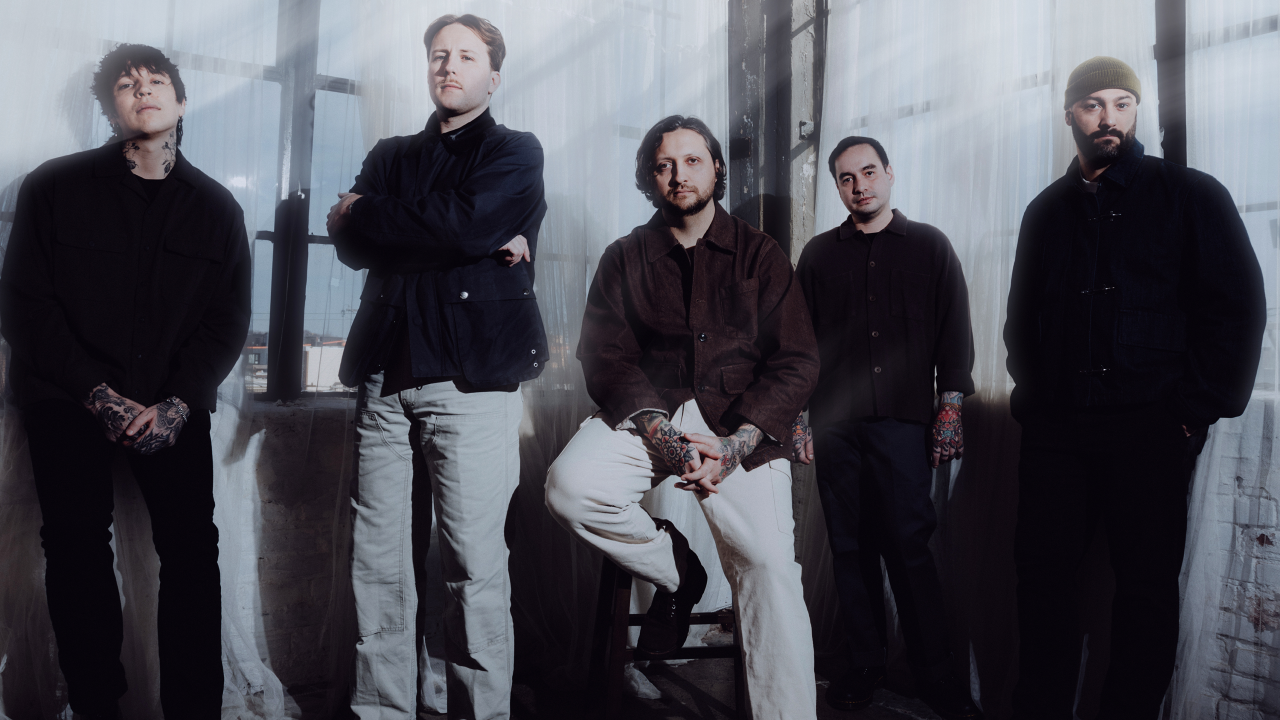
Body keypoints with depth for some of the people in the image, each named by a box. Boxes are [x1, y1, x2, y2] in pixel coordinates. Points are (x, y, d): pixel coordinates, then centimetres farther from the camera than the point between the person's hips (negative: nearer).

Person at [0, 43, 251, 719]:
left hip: (173, 403, 1)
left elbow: (228, 320, 4)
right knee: (77, 546, 1)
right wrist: (101, 395, -11)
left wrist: (177, 403, -10)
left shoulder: (215, 206, 6)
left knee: (192, 547, -6)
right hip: (68, 401, 0)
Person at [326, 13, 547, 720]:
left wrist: (364, 215, 4)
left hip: (471, 378, -4)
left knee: (475, 567, -5)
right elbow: (351, 245, 5)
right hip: (385, 377, 4)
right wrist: (471, 243, -7)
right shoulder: (392, 156, 24)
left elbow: (463, 222, -9)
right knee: (378, 567, 3)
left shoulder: (515, 154, 12)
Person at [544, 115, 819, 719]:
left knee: (768, 563, -21)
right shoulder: (625, 258, 14)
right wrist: (661, 433, -15)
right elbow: (605, 359, 4)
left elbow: (797, 360, 3)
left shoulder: (760, 254, 11)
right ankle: (676, 572, 0)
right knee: (570, 487, -26)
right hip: (647, 415, 2)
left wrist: (735, 444, -13)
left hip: (741, 426, -1)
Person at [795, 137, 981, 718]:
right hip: (835, 424, 2)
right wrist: (797, 415, 8)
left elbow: (954, 329, 8)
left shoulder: (929, 246, 11)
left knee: (908, 545, -4)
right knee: (851, 548, 5)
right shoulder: (819, 254, 13)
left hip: (904, 420, -2)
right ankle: (865, 664, 16)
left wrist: (950, 405, 0)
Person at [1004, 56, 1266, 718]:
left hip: (1150, 430, -3)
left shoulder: (1189, 195, 4)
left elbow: (1237, 308, -1)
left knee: (1146, 584, 3)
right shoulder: (1047, 210, 15)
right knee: (1041, 572, 4)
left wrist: (1195, 411, -8)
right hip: (1055, 428, 3)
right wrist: (1032, 394, 8)